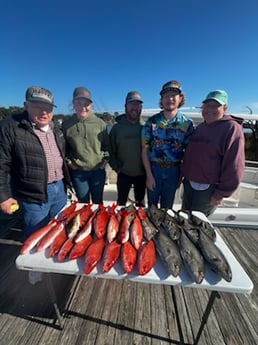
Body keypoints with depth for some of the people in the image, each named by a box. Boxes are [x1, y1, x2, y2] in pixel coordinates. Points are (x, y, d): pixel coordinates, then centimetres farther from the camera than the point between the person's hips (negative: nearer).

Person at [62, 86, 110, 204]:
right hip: (77, 172, 0)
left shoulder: (100, 123, -3)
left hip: (98, 170, 0)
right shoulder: (66, 124, -3)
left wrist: (105, 160, -3)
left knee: (98, 202, 17)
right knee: (83, 203, 15)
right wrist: (68, 161, -2)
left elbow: (107, 145, 7)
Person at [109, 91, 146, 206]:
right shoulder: (117, 127, -3)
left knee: (140, 203, 21)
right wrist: (116, 167, -8)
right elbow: (111, 150, -1)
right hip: (124, 174, 0)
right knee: (121, 203, 16)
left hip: (141, 173, 1)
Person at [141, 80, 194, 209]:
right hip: (154, 168, 0)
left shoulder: (187, 123, -2)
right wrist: (149, 175, -8)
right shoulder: (152, 121, -4)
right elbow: (145, 150, -5)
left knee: (167, 207, 16)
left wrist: (182, 174, -1)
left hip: (174, 170, 1)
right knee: (152, 205, 15)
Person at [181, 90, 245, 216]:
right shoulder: (200, 127, 11)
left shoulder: (232, 128, -12)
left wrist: (221, 193, -16)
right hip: (189, 183, 7)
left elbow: (234, 166, -17)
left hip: (209, 187, -7)